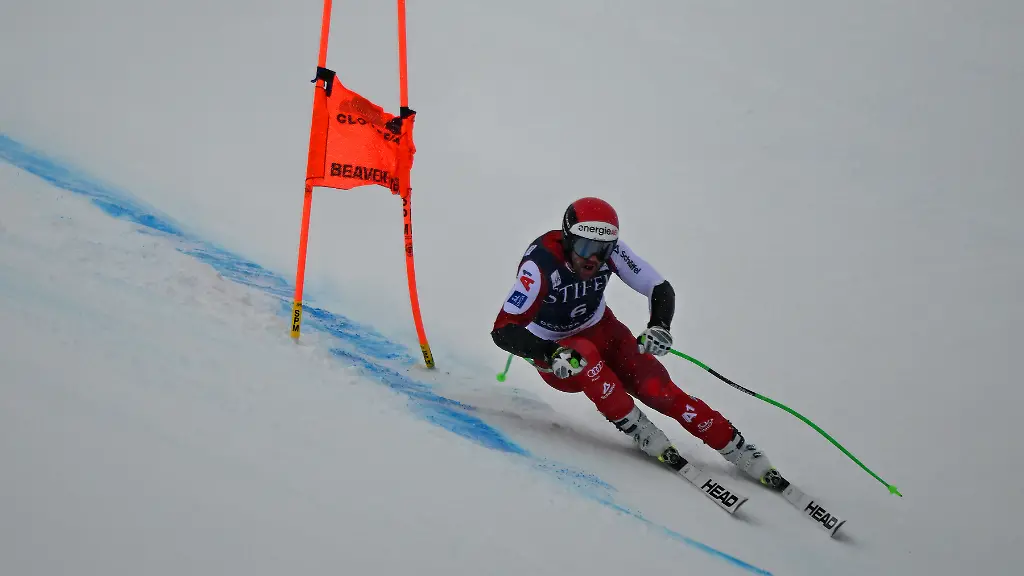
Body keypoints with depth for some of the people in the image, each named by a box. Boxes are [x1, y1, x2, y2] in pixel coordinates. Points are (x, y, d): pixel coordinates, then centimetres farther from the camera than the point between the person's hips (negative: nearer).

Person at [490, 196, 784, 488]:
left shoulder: (611, 250, -20)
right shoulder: (541, 264, -32)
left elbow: (660, 288, -13)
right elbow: (504, 330, -36)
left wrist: (659, 325, -34)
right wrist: (553, 355, -51)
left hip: (600, 331, 3)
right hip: (553, 352, -3)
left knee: (658, 389, -17)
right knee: (584, 354, -37)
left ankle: (739, 451, -9)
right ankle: (643, 434, -23)